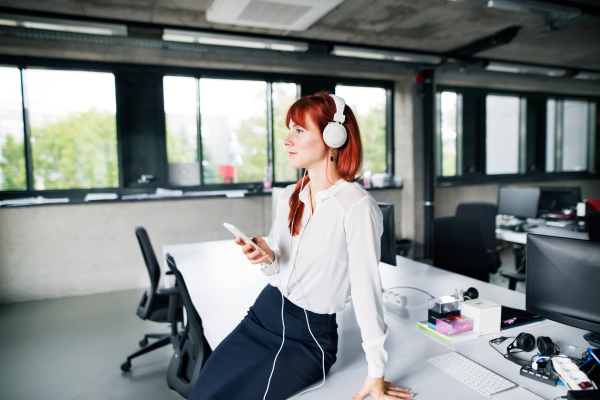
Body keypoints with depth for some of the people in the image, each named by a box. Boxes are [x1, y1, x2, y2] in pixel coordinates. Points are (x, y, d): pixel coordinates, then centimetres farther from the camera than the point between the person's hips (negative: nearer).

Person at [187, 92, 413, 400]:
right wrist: (267, 258, -13)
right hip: (264, 313, 6)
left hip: (310, 338, -6)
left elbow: (367, 290, -20)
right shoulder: (290, 196, 3)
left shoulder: (356, 206, -20)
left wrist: (376, 375, -15)